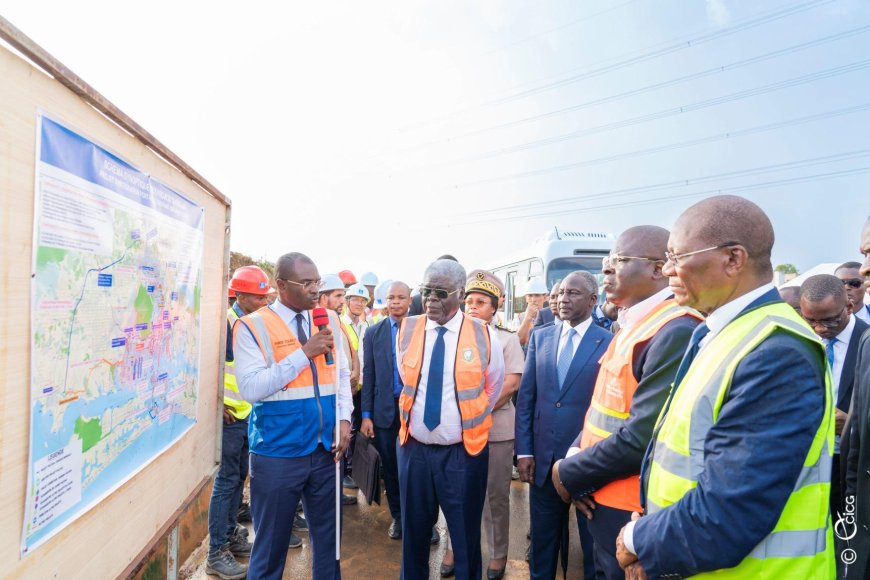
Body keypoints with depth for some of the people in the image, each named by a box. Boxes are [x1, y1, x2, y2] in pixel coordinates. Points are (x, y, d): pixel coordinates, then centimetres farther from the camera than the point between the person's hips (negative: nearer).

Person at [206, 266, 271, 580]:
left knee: (239, 477, 17)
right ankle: (216, 553, 13)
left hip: (251, 414, 7)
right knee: (227, 480, 1)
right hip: (230, 416, -7)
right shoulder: (225, 323, -16)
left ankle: (230, 534, 32)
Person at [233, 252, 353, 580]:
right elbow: (250, 388, -17)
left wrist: (344, 418, -4)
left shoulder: (330, 320, 5)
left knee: (327, 535, 19)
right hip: (277, 454, -4)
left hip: (326, 449, 4)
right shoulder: (252, 326, -9)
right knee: (271, 542, 14)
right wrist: (303, 353, -21)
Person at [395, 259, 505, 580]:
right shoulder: (405, 331, -4)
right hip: (414, 448, 3)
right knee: (414, 531, 20)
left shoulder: (484, 336, -10)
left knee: (465, 535, 15)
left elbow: (491, 390, 5)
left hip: (464, 451, -2)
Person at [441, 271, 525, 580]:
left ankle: (498, 554, 25)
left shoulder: (507, 339, -2)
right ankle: (455, 547, 31)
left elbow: (511, 383, -9)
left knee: (496, 495, 9)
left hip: (496, 429, -2)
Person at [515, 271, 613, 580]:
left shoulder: (609, 343, -8)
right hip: (544, 457, 3)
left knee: (593, 542, 17)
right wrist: (524, 451, 0)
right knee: (542, 539, 19)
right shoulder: (540, 337, 3)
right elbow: (525, 397, 3)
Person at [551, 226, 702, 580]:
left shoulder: (676, 332, -24)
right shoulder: (631, 325, 8)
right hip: (602, 499, 8)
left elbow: (643, 436, -27)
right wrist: (575, 455, -4)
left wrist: (571, 474, -14)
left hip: (631, 510, -8)